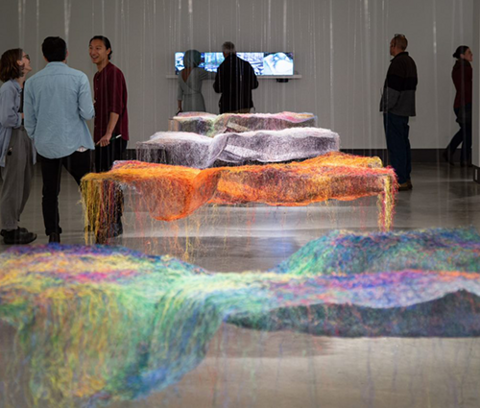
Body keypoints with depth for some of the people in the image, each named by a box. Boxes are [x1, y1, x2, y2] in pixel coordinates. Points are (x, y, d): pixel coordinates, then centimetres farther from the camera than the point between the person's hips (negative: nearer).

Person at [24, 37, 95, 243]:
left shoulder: (32, 82, 2)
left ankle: (53, 236, 10)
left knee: (49, 193, 11)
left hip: (46, 146, 3)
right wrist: (90, 110, 12)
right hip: (74, 144, -3)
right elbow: (87, 113, -10)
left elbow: (29, 120, 5)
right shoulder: (78, 78, -7)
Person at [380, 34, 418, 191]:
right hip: (405, 110, 10)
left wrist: (387, 106, -14)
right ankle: (406, 179, 18)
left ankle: (400, 181, -7)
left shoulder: (398, 63, -16)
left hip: (394, 110, -10)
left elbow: (393, 88, -21)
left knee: (395, 145, -7)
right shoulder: (410, 61, 16)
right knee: (403, 144, 14)